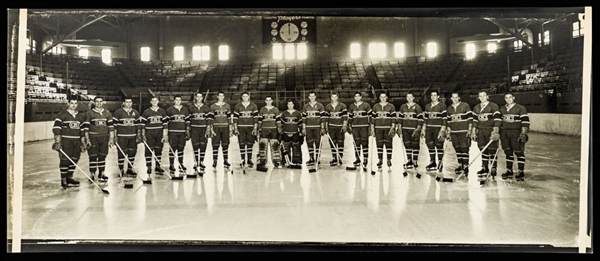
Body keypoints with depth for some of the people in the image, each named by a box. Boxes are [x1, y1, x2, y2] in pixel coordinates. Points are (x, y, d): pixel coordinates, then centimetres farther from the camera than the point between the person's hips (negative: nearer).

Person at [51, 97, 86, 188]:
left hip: (76, 142, 5)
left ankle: (69, 177, 20)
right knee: (65, 160, -6)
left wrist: (83, 143, 13)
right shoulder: (62, 115, -4)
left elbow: (82, 131, 16)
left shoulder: (81, 116, 14)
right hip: (65, 141, -5)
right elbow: (56, 129, -10)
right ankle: (63, 179, 5)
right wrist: (57, 142, -17)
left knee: (74, 160, 7)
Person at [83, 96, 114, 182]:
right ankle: (92, 175, 8)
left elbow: (111, 126, 9)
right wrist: (87, 139, -7)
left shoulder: (107, 113, 9)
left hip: (104, 138, 3)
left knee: (102, 156, 8)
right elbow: (86, 127, -2)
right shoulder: (89, 113, 0)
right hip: (93, 138, -3)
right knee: (93, 157, -1)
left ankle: (101, 174, 18)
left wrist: (111, 138, 3)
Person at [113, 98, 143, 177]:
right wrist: (115, 136, -7)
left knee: (132, 153, 8)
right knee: (121, 153, -3)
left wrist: (139, 135, 8)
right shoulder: (118, 112, -3)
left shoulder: (135, 112, 10)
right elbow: (114, 125, -3)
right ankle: (121, 170, 8)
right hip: (121, 137, -4)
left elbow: (138, 125, 13)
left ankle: (130, 169, 21)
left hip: (133, 137, 4)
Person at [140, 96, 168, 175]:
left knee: (159, 150, 7)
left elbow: (165, 124, 4)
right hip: (149, 134, -2)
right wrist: (143, 135, 0)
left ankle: (158, 166, 18)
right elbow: (142, 124, 3)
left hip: (159, 134, 2)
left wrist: (165, 135, -1)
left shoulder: (162, 111, 6)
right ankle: (148, 167, 5)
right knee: (148, 150, -4)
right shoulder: (146, 112, 2)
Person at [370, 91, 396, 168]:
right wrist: (372, 129, 5)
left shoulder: (391, 106, 3)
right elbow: (372, 117, 10)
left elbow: (394, 118, 0)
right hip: (378, 128, 2)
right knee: (379, 144, 4)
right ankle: (380, 160, 14)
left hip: (388, 128, -2)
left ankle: (389, 160, 11)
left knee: (388, 144, 1)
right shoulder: (375, 106, 9)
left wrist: (393, 128, -8)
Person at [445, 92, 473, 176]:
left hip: (464, 132, -5)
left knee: (464, 149, -9)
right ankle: (460, 166, 19)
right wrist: (448, 132, 14)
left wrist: (469, 130, -9)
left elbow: (470, 118, -4)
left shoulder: (465, 106, -2)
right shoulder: (449, 109, 13)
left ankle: (465, 167, -6)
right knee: (457, 149, 9)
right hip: (454, 132, 5)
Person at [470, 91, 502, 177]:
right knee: (483, 150, 6)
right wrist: (473, 132, 11)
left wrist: (495, 131, -17)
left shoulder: (494, 106, -4)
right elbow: (475, 120, 16)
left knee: (492, 150, -3)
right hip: (481, 131, 5)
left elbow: (497, 119, -10)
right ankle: (484, 168, 13)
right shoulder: (476, 108, 13)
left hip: (491, 131, -5)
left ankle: (493, 169, 3)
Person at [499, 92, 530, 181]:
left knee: (519, 152, -4)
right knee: (508, 152, 10)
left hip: (516, 134, -5)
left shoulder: (521, 108, -4)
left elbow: (525, 122, -8)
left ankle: (521, 172, 1)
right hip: (504, 134, 5)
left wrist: (523, 134, -15)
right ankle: (509, 171, 18)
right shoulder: (502, 109, 14)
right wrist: (499, 133, 15)